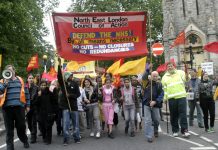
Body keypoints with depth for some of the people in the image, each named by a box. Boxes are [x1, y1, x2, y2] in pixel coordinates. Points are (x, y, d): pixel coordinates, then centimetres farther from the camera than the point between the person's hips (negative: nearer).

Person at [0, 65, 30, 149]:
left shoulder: (20, 80, 11)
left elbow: (26, 92, 12)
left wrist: (27, 105, 8)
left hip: (19, 106, 1)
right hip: (7, 107, 0)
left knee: (21, 126, 10)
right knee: (9, 128, 5)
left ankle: (25, 140, 32)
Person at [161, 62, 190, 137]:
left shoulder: (180, 72, 6)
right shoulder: (164, 77, 11)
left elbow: (185, 79, -10)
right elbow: (164, 88, 12)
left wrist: (187, 77, -32)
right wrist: (165, 98, 7)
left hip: (181, 97, -2)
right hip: (171, 98, 2)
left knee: (183, 114, -5)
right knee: (174, 115, 8)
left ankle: (184, 130, -2)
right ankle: (175, 130, 18)